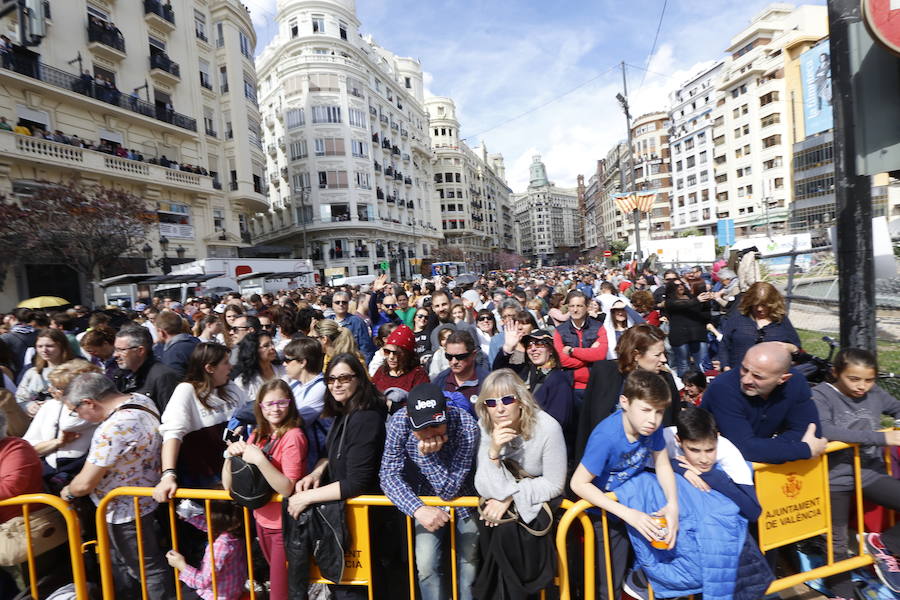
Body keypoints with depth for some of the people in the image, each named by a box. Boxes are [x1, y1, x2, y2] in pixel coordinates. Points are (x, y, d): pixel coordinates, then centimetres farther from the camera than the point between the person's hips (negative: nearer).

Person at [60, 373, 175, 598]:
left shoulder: (112, 430, -34)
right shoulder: (141, 399, -6)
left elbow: (84, 484, -25)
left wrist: (67, 492, -3)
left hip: (126, 513, -9)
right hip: (144, 501, 9)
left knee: (149, 570, 12)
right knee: (121, 562, 29)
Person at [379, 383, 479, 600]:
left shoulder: (467, 427, -30)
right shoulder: (399, 421, -23)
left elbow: (449, 489, -25)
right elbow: (389, 475, -19)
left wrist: (428, 455, -38)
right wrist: (418, 509, -32)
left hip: (463, 498, -1)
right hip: (426, 500, 1)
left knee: (469, 561, -3)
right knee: (426, 564, -9)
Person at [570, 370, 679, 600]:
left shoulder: (652, 426, -18)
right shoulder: (606, 436, -34)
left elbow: (662, 464, -4)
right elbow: (578, 483, -29)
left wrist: (673, 504, -19)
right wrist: (626, 513, -31)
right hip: (604, 511, -4)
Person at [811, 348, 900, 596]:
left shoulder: (874, 393, 0)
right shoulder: (820, 395, -17)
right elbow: (823, 430, -33)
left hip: (871, 473, 5)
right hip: (835, 478, -5)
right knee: (837, 543, 7)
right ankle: (842, 593, 29)